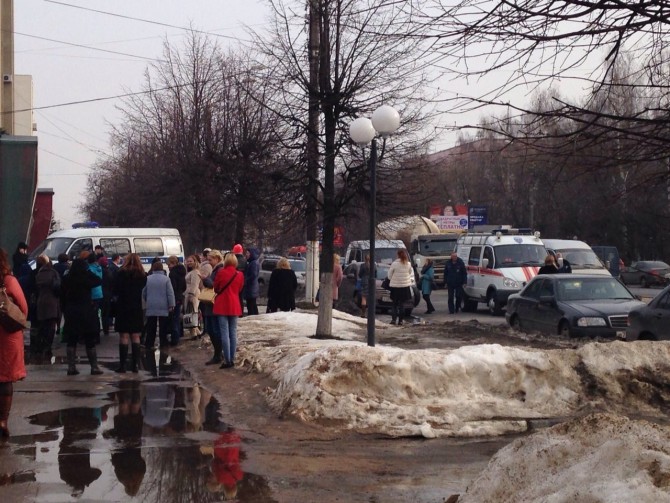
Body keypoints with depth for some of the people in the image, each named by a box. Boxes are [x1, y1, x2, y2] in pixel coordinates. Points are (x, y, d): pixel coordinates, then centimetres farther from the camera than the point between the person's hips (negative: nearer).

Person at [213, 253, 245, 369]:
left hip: (222, 306, -3)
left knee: (224, 333, -3)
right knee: (233, 332, 8)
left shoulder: (220, 272, -11)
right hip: (234, 306, 3)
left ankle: (227, 360, -6)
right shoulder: (240, 275, -1)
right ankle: (232, 359, 9)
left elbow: (215, 288, 2)